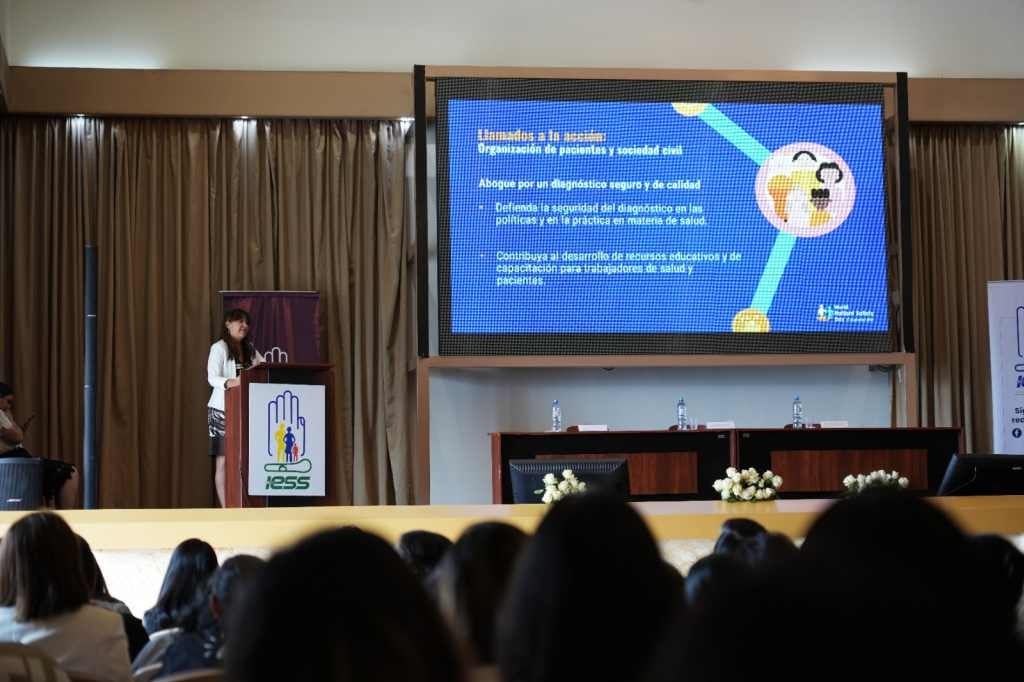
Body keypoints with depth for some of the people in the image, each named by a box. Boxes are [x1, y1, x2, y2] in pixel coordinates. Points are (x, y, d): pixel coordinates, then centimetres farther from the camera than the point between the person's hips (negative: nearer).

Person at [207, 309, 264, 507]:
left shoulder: (250, 349, 15)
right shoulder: (219, 347, -3)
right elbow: (212, 377, -14)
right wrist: (230, 383, -33)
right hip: (223, 409, -5)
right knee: (223, 461, -4)